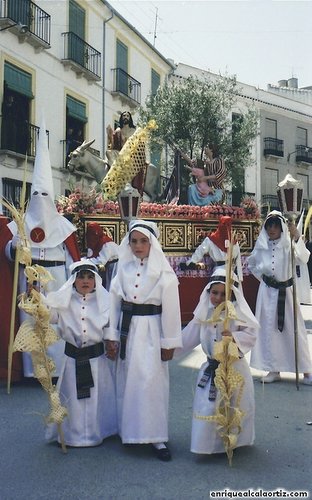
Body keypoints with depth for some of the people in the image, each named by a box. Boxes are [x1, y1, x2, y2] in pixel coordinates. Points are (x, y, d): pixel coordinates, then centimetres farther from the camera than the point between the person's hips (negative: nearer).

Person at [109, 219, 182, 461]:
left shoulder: (163, 272, -8)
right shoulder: (124, 268, 4)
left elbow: (171, 308, -7)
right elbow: (115, 302, 6)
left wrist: (169, 342, -6)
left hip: (151, 331, -4)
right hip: (127, 329, 4)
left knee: (151, 383, -5)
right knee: (127, 382, 12)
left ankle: (157, 437, 7)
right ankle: (129, 430, 28)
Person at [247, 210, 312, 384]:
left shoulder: (288, 244, -7)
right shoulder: (261, 246, 2)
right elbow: (251, 265, 20)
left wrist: (297, 237, -42)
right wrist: (262, 276, 6)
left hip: (286, 291, -3)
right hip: (267, 292, 3)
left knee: (294, 329, -1)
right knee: (269, 330, 6)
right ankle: (274, 370, 17)